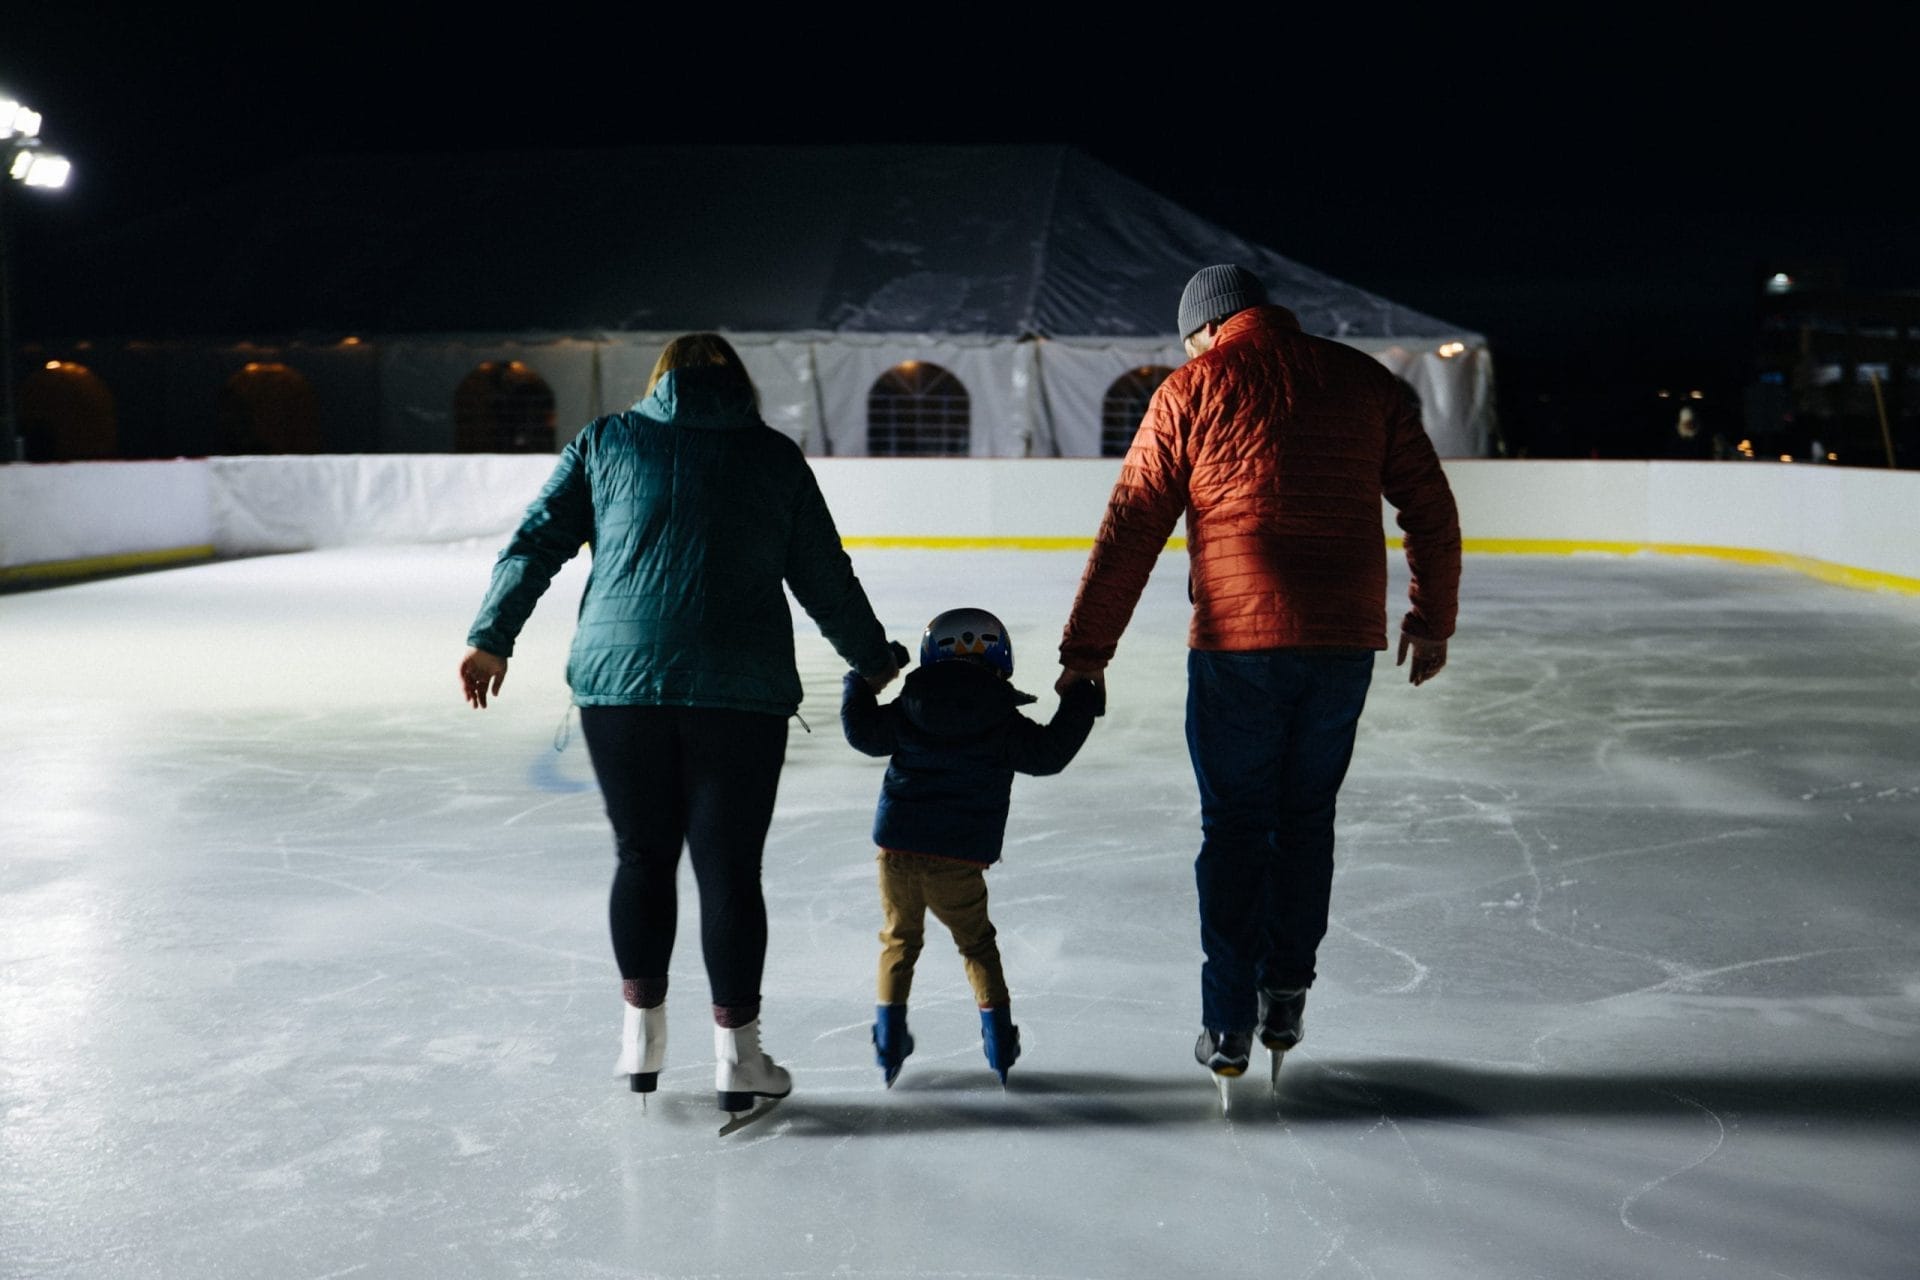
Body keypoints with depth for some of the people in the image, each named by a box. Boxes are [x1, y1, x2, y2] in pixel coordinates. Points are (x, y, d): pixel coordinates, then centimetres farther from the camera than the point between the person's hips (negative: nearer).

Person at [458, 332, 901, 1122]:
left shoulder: (606, 441, 12)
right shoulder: (775, 455, 10)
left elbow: (537, 541, 7)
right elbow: (824, 577, 13)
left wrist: (492, 638, 14)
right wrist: (873, 659, 26)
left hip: (618, 681, 1)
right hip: (740, 692, -1)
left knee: (642, 856, 15)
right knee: (729, 867, 5)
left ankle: (642, 1036, 24)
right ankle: (736, 1056, 11)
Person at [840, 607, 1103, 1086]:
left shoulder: (906, 712, 5)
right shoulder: (1003, 724, 0)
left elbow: (862, 731, 9)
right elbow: (1049, 752, 2)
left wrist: (860, 681, 25)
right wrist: (1080, 702, 14)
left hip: (898, 850, 2)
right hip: (959, 861, -1)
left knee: (899, 939, 19)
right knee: (976, 942, 16)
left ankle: (889, 1037, 15)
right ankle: (998, 1038, 14)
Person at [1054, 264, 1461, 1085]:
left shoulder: (1192, 388, 0)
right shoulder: (1365, 380, 10)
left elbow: (1130, 530, -2)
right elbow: (1431, 510, 11)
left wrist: (1085, 651, 2)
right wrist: (1430, 620, 23)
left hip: (1237, 643, -3)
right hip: (1345, 643, 3)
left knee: (1234, 828, 8)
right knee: (1306, 819, 17)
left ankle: (1229, 1025, 12)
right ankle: (1286, 1001, 24)